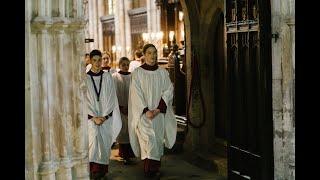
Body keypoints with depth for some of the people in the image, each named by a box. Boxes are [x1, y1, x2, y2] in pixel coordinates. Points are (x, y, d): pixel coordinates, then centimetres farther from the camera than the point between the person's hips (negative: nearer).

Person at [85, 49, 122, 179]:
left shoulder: (107, 77, 4)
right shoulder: (85, 78, 0)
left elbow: (111, 98, 2)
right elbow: (84, 100, -3)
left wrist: (104, 116, -7)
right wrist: (94, 117, -11)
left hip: (106, 116, 1)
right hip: (91, 117, -1)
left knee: (105, 142, 0)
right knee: (94, 139, -16)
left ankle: (103, 169, 10)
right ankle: (94, 169, -13)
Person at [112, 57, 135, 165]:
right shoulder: (115, 77, -1)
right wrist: (120, 107, -9)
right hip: (119, 108, -2)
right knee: (122, 131, 1)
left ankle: (128, 154, 8)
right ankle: (125, 155, 5)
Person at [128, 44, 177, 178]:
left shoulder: (163, 73, 8)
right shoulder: (137, 73, 0)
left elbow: (168, 91, 1)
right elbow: (136, 94, -6)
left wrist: (159, 109, -11)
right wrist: (146, 110, -16)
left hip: (159, 113, 3)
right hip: (143, 114, -3)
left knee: (158, 140, 5)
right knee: (148, 139, -16)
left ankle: (156, 168, 16)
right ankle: (149, 169, -16)